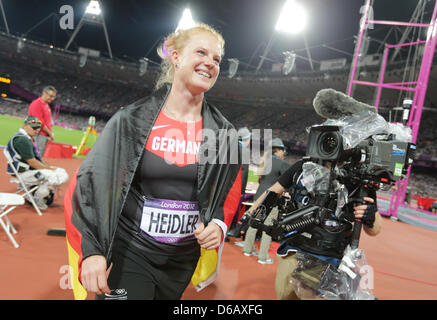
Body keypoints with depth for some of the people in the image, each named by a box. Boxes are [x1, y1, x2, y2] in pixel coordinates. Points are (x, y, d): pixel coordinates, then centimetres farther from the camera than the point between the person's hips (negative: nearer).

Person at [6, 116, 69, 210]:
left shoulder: (29, 138, 16)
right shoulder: (22, 139, -18)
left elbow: (38, 160, 16)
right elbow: (32, 162, -22)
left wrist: (49, 167, 2)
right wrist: (51, 169, -15)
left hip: (32, 169, 10)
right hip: (23, 173, -10)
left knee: (63, 173, 4)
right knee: (55, 176, -25)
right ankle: (37, 199, -4)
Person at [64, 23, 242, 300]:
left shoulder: (224, 132, -2)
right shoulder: (132, 119, -9)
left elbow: (231, 190, 9)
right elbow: (89, 182, -8)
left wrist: (219, 224, -10)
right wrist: (91, 251, -15)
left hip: (184, 259, 3)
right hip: (128, 252, -3)